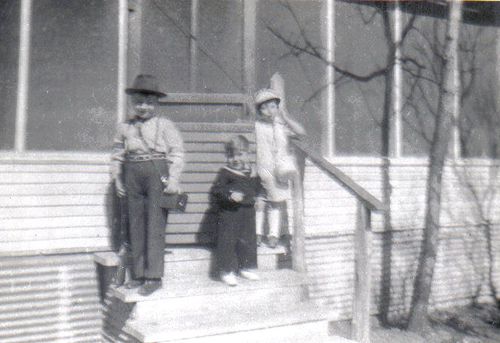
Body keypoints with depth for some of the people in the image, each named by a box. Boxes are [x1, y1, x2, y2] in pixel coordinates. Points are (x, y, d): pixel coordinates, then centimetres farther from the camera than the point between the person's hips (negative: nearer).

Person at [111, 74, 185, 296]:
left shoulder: (165, 125, 0)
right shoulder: (124, 127, 11)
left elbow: (177, 153, -3)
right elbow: (117, 155, 17)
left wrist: (173, 180, -9)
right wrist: (117, 179, 11)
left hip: (157, 173, -4)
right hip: (133, 175, 4)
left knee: (155, 225, -4)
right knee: (135, 225, 8)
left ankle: (154, 277, 2)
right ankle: (138, 274, 18)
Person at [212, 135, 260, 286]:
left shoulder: (251, 173, 11)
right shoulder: (225, 172, -6)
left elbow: (257, 190, 14)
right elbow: (216, 190, -14)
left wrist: (254, 177, -1)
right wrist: (230, 195, -27)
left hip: (247, 212, 5)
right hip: (228, 213, -5)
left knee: (248, 240, 14)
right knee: (227, 241, -5)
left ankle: (247, 268, 29)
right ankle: (227, 271, 5)